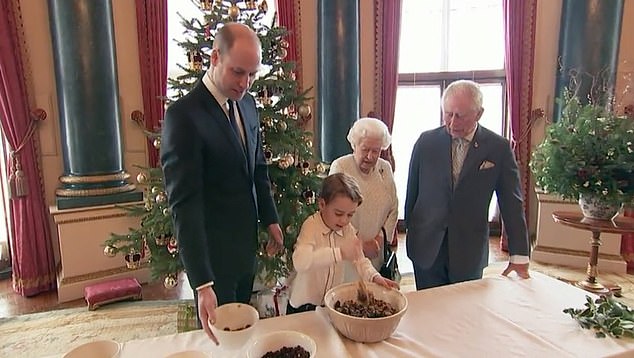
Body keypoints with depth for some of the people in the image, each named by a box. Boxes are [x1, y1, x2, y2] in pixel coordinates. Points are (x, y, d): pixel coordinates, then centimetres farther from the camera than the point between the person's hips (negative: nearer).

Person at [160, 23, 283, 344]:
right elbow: (184, 203, -27)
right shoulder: (183, 115, -23)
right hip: (212, 251, -7)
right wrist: (201, 283, -31)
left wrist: (270, 219, 10)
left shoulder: (247, 104, 1)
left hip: (246, 244, 7)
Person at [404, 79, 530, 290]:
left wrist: (519, 256, -2)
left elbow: (512, 204, -2)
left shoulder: (498, 148, -5)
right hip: (427, 247, 1)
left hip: (470, 251, 0)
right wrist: (411, 231, 9)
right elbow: (412, 193, 5)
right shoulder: (426, 141, -2)